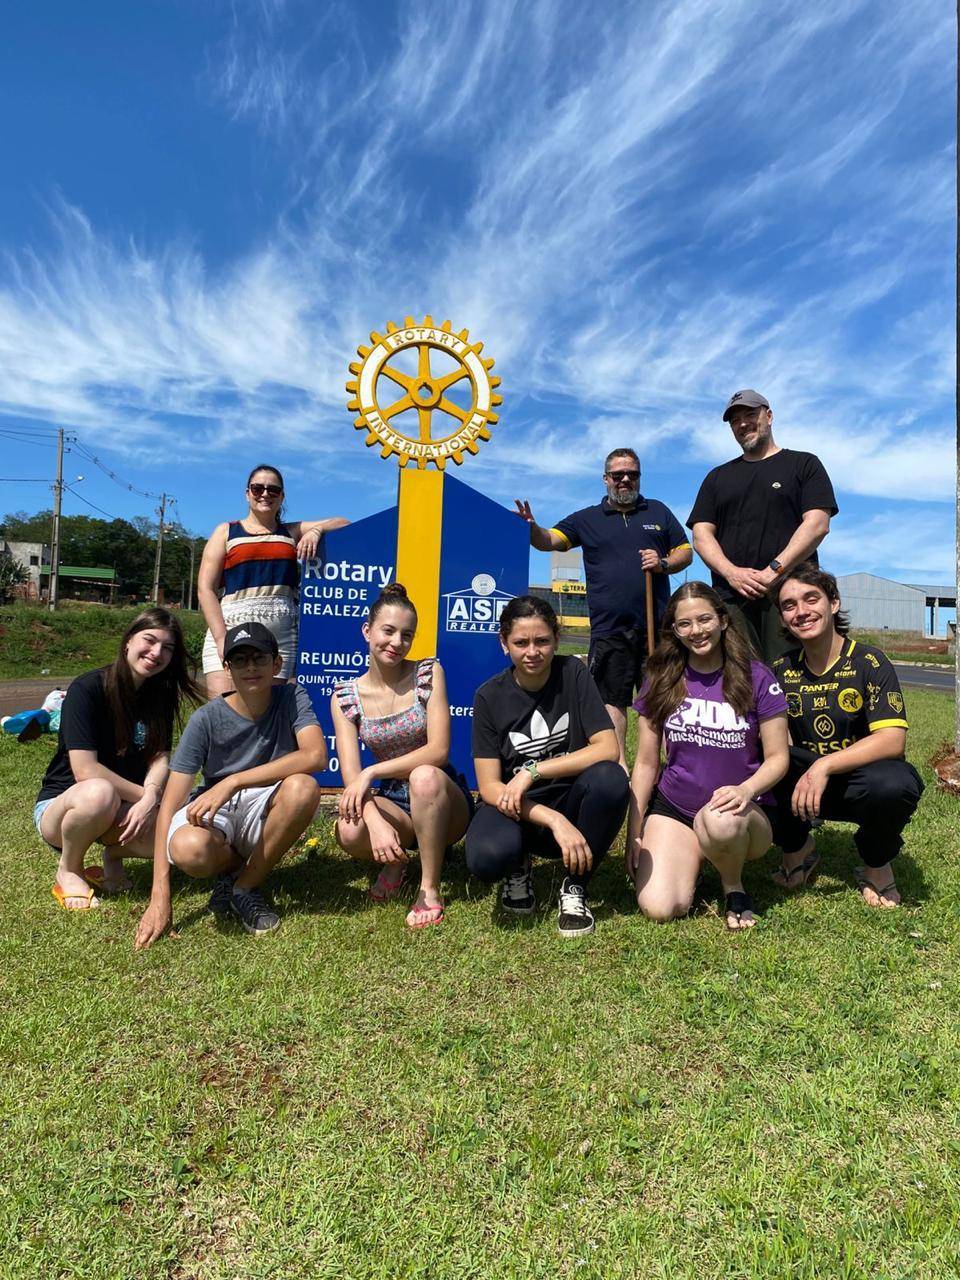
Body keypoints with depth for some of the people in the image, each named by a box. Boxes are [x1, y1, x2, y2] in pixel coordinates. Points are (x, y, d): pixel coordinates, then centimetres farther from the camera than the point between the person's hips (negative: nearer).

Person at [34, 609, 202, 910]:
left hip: (125, 809, 4)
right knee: (99, 793, -40)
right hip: (60, 805, -4)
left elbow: (160, 756, -9)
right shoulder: (86, 689, -19)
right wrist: (144, 794, -22)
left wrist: (150, 799, -28)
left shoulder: (162, 694, -2)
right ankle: (68, 871, -8)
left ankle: (114, 856, 7)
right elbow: (84, 770, -25)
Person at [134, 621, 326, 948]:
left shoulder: (291, 698, -10)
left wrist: (232, 782, -32)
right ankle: (234, 865, 4)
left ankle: (245, 886, -8)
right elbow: (170, 804, -17)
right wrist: (159, 896, -26)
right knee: (188, 849, -36)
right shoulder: (207, 719, -13)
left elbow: (316, 756, -28)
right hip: (214, 814, -1)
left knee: (303, 787, -33)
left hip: (264, 811, 1)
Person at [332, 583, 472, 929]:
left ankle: (430, 888, -16)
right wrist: (376, 822, -31)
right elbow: (351, 774, -12)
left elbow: (438, 750, -16)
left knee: (425, 775, -36)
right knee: (350, 831, -31)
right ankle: (394, 861, 5)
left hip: (441, 798, -1)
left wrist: (372, 773, -24)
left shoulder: (429, 674, -8)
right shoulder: (345, 697, -3)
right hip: (391, 802, 1)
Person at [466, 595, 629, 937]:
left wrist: (533, 771, -22)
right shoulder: (489, 697, -6)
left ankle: (575, 886, -8)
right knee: (487, 856, -34)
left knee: (610, 778, -32)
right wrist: (554, 821, -25)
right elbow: (489, 786, -11)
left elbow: (608, 749, -15)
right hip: (515, 809, -1)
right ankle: (518, 868, 6)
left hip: (571, 801, 1)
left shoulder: (573, 674, -5)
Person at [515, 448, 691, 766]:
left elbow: (686, 552, 16)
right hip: (609, 629, 0)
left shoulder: (659, 512, 14)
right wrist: (531, 528, -25)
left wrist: (664, 563, -6)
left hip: (657, 625, 1)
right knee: (612, 699, 3)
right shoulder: (587, 519, 10)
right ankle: (619, 764, 12)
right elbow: (549, 540, -2)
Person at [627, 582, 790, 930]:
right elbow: (646, 763, 5)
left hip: (743, 814, -1)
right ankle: (692, 858, 14)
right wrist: (633, 835, 2)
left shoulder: (756, 678, -4)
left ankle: (734, 888, -4)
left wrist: (747, 789, -24)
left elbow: (777, 757, -2)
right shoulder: (661, 682, 2)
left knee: (720, 820, -39)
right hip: (672, 809, 2)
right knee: (658, 908, -20)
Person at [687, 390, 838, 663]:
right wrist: (732, 573, -7)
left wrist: (774, 571, -12)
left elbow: (817, 525, 0)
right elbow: (701, 535, 12)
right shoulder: (718, 477, 24)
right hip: (730, 597, 3)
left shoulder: (803, 464, 14)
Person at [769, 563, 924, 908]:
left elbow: (892, 740, -21)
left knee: (894, 784, -37)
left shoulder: (868, 661, -10)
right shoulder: (782, 670, 1)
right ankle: (796, 850, 3)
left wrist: (825, 765, -32)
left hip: (862, 779, -2)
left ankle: (876, 866, -2)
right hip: (808, 781, 3)